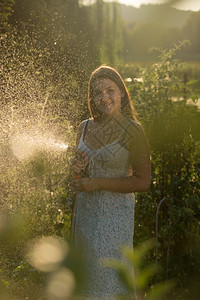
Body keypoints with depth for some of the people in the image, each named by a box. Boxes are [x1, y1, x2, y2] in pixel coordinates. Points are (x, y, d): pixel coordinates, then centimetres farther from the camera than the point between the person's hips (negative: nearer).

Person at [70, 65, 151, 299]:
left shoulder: (132, 131, -11)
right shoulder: (84, 128, 6)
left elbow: (142, 182, -13)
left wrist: (97, 183, -16)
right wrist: (77, 170, -4)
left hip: (115, 211, -6)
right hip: (85, 209, 6)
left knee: (109, 278, 0)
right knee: (86, 273, 14)